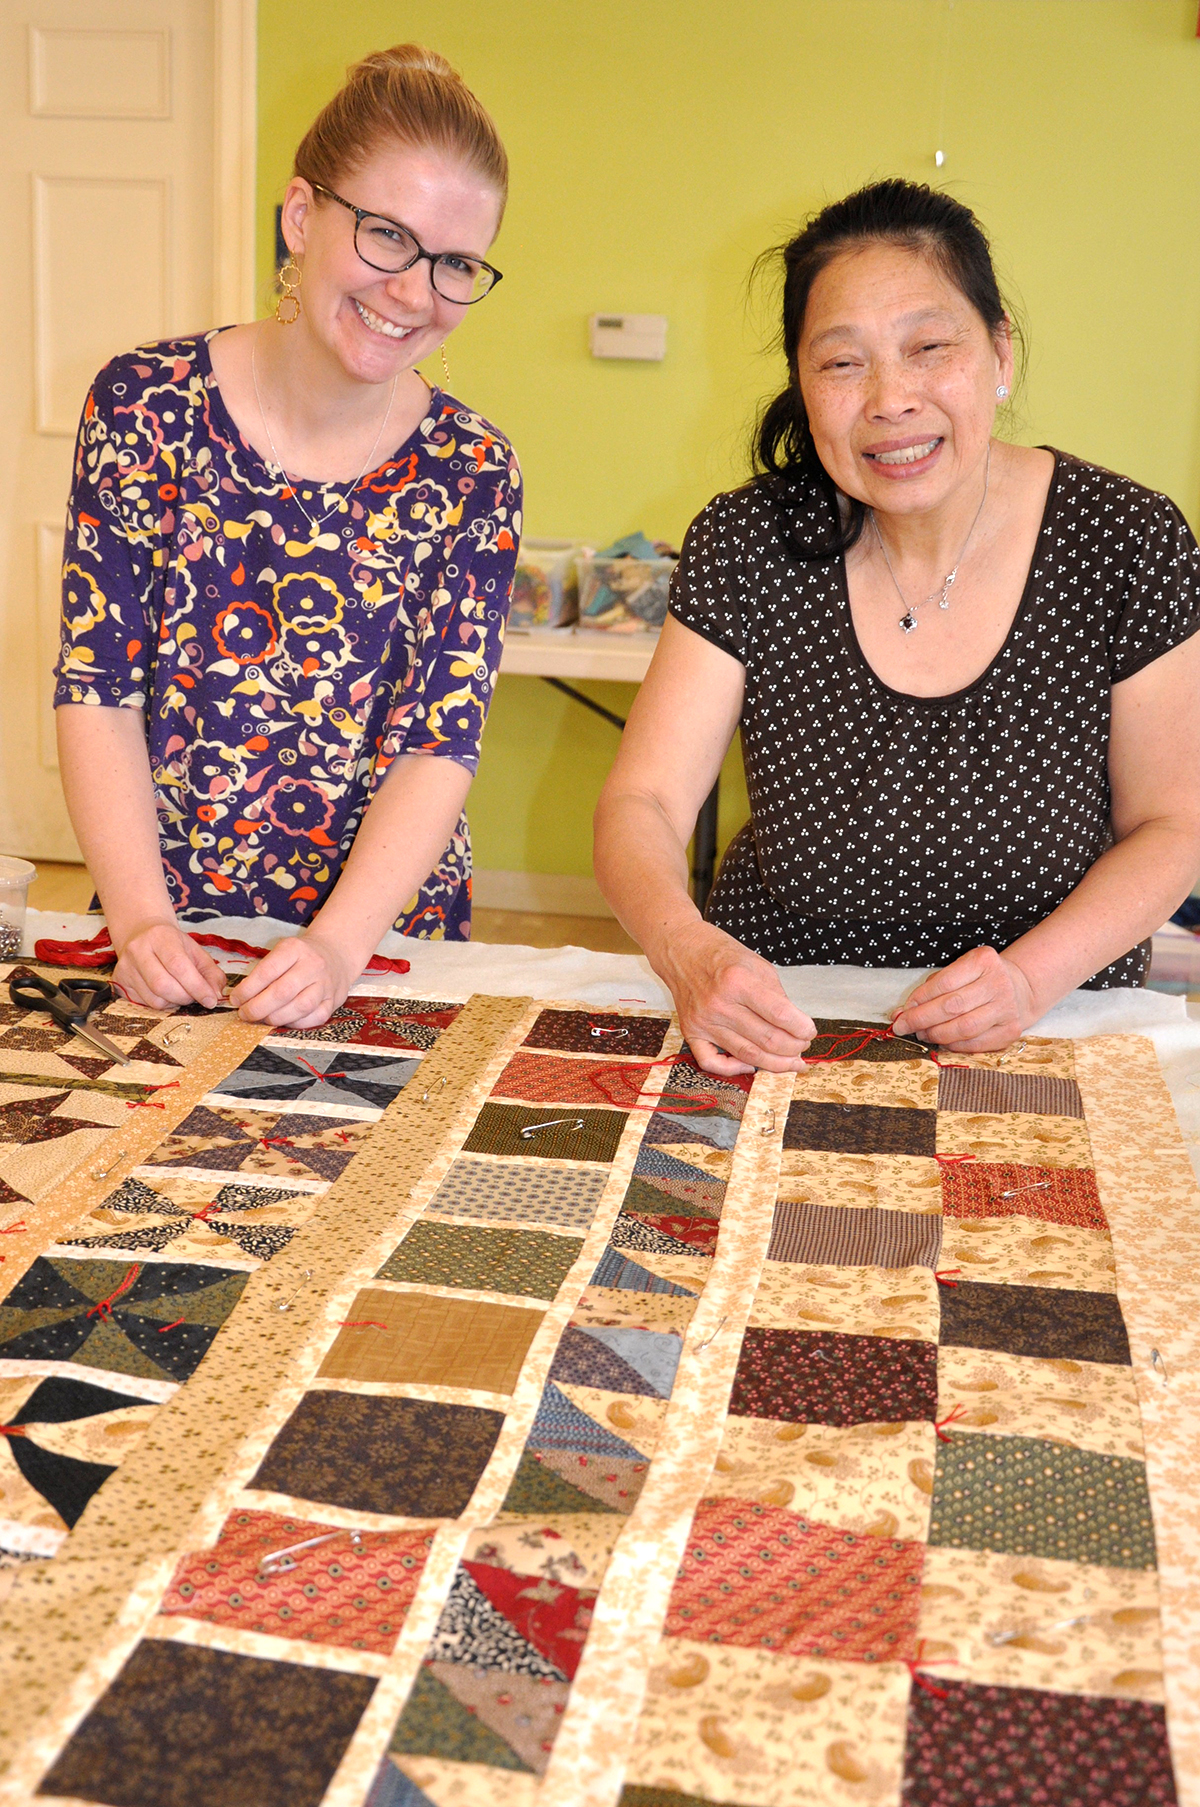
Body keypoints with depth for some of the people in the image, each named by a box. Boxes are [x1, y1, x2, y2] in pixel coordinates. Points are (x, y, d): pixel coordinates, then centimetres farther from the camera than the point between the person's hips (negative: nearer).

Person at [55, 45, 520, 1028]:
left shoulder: (471, 470, -3)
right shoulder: (146, 404, -3)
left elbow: (442, 744, -7)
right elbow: (98, 689, -4)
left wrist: (338, 943, -21)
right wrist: (141, 915, -15)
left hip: (387, 937, 0)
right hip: (163, 928, 0)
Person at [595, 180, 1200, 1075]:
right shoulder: (749, 546, -7)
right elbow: (641, 804, -8)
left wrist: (1034, 974, -18)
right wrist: (686, 947, -30)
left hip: (1052, 1028, -1)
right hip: (781, 1027, 1)